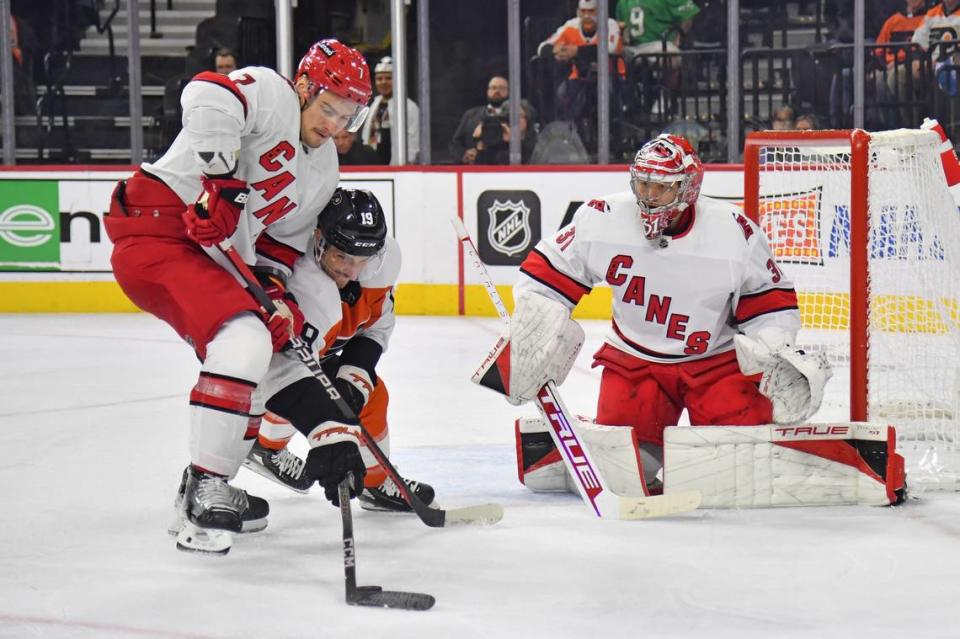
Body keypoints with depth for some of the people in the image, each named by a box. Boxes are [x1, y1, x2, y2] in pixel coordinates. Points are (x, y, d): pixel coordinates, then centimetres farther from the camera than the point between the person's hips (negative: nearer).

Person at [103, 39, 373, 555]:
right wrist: (223, 180, -34)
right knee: (244, 343, -26)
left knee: (259, 358, 16)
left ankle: (205, 493, 29)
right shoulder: (268, 93, -12)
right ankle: (205, 487, -21)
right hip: (155, 232, -11)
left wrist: (274, 290, -2)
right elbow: (208, 98, -32)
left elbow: (284, 238, 17)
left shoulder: (323, 170, 15)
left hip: (213, 259, 11)